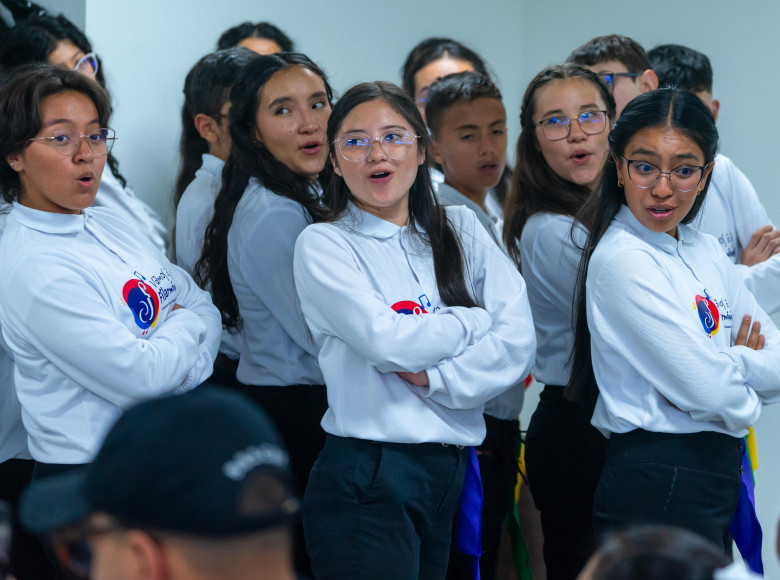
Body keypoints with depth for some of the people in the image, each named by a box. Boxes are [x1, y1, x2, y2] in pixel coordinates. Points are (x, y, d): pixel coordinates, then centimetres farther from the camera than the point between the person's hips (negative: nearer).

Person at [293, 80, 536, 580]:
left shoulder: (462, 230, 12)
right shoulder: (323, 245, -1)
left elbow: (519, 343, 0)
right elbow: (388, 343, -16)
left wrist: (435, 378, -14)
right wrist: (477, 321, -2)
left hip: (454, 473, 5)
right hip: (366, 478, -5)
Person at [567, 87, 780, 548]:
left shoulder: (705, 251, 10)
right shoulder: (622, 261, -15)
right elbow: (706, 388, -19)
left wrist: (731, 364, -10)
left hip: (715, 473, 8)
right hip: (658, 487, -8)